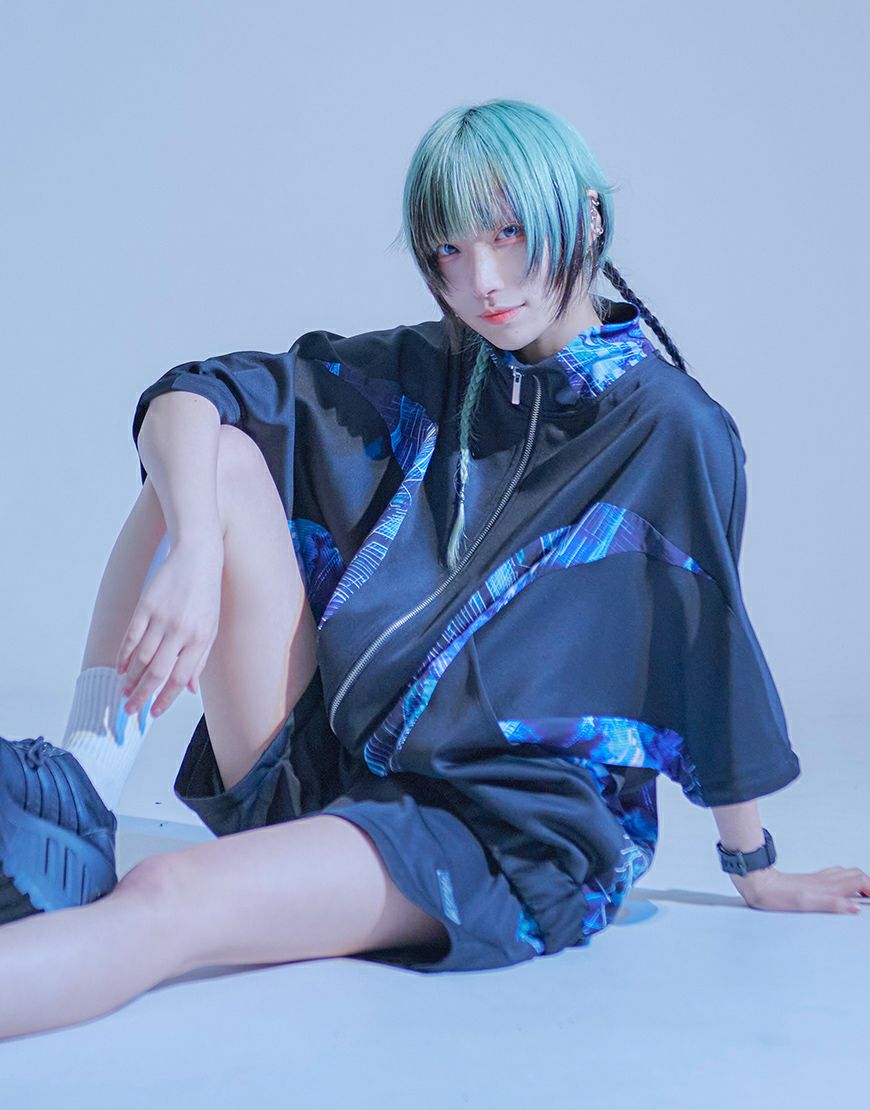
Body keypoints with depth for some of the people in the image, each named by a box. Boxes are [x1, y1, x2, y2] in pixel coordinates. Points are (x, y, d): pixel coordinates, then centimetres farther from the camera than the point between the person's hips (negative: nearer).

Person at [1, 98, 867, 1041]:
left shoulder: (675, 433, -6)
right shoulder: (418, 376, 7)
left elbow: (712, 659, 0)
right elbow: (187, 398, -1)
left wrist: (755, 870, 11)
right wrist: (195, 547, -22)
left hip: (506, 832, -5)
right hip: (324, 765, 5)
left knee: (171, 898, -31)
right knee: (219, 458, -13)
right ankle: (80, 801, -19)